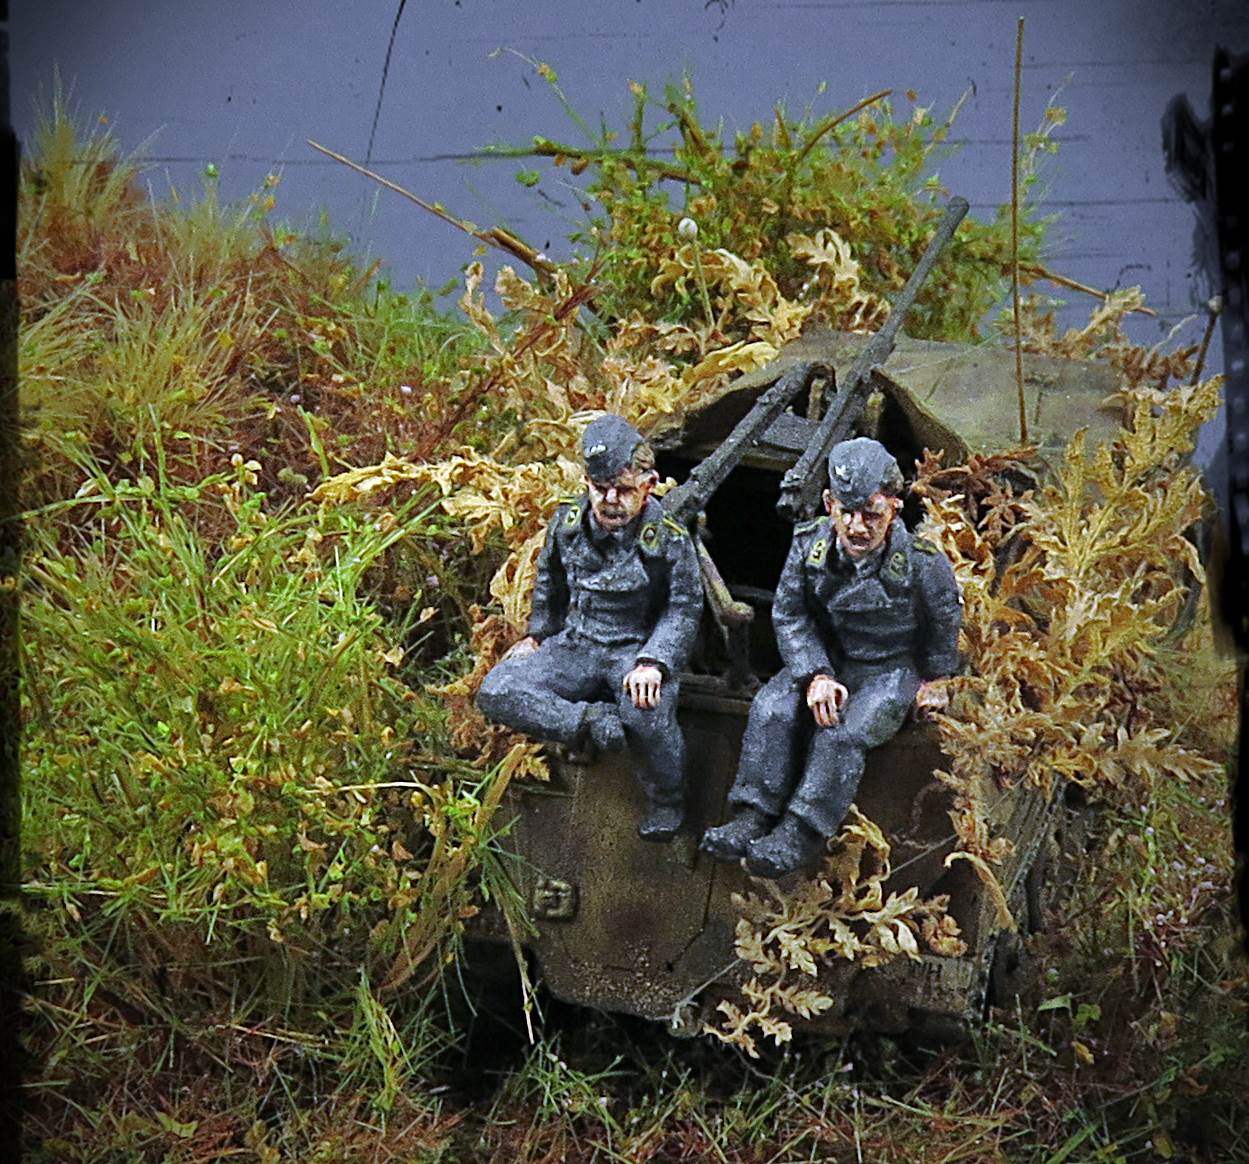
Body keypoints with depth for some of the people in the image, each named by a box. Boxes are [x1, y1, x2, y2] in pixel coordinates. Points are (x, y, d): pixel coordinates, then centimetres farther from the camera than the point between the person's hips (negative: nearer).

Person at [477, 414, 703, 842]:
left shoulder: (667, 536, -12)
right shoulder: (568, 522, 0)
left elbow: (684, 609, -8)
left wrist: (653, 662, -22)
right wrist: (539, 634, 18)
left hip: (638, 649, -4)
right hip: (577, 645, 4)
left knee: (646, 713, -37)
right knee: (497, 692, -18)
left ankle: (667, 802, -8)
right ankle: (589, 722, -25)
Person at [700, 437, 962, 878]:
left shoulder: (923, 563, -22)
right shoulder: (810, 544, -13)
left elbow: (945, 622, -1)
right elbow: (790, 615, -3)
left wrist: (935, 681, 11)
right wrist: (815, 675, -16)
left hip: (893, 669, -4)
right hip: (828, 659, 4)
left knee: (844, 732, -29)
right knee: (771, 710, -21)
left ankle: (800, 836, -27)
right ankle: (752, 820, -19)